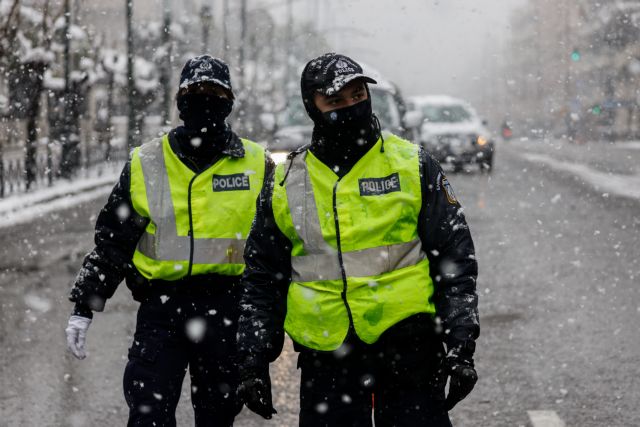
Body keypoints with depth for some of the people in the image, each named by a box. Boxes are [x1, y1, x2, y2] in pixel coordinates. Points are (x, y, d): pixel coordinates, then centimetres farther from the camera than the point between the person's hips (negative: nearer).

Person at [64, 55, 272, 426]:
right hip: (160, 308, 0)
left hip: (226, 311, 0)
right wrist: (84, 307, 5)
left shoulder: (257, 166, 6)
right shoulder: (145, 165, 7)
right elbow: (111, 242, 10)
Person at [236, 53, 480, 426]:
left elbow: (455, 259, 3)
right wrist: (254, 360, 6)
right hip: (326, 358, 2)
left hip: (409, 349, -2)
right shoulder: (285, 185, 8)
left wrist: (461, 346, -5)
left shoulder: (413, 165, 3)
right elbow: (261, 280, 14)